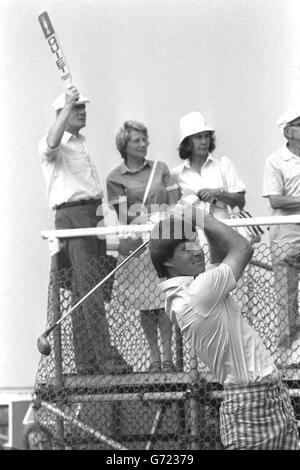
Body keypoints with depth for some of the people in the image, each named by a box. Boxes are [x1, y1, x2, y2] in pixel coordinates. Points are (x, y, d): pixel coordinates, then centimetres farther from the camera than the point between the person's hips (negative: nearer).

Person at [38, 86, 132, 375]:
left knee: (82, 291, 7)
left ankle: (86, 361, 6)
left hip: (94, 215, 8)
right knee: (89, 288, -15)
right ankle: (106, 358, -22)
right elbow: (51, 145, -27)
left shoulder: (81, 145, 25)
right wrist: (68, 105, -26)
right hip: (72, 216, -8)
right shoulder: (58, 146, -1)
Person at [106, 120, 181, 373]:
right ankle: (154, 357, 10)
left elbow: (175, 204, 9)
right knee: (145, 304, 1)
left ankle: (167, 357, -2)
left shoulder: (160, 169, 12)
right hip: (135, 243, -1)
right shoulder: (116, 178, 5)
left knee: (164, 299, -5)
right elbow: (124, 215, -3)